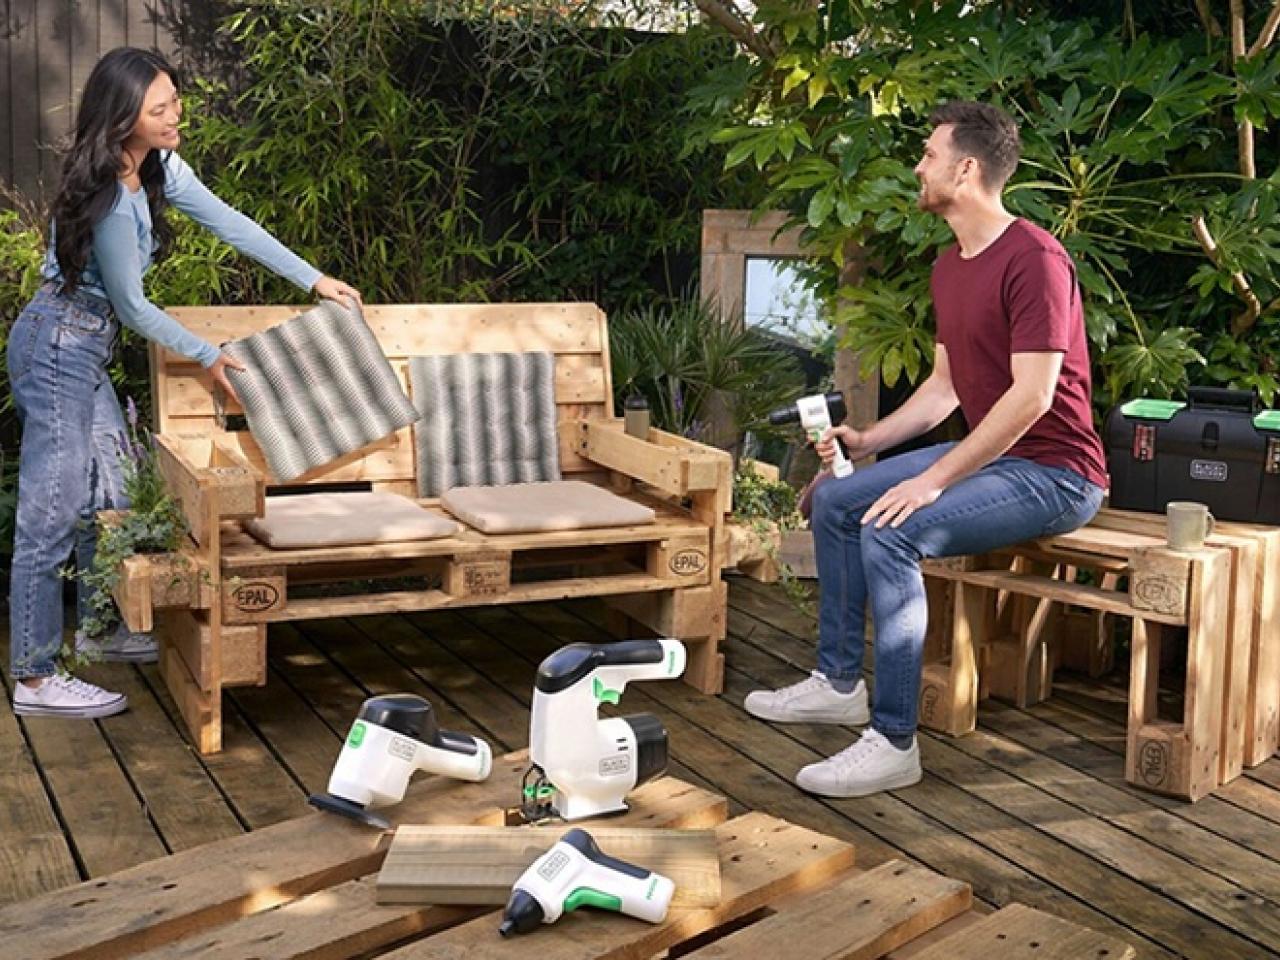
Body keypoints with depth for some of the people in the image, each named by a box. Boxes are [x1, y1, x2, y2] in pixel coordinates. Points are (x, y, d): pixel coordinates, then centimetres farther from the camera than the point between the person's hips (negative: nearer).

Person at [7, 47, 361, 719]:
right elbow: (132, 306, -16)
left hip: (83, 350, 10)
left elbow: (228, 222, 10)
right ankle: (35, 678, 1)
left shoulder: (157, 166, 2)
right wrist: (209, 357, -4)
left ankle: (99, 630, 35)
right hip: (57, 349, -10)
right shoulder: (109, 199, -24)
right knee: (51, 514, -6)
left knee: (110, 496, 18)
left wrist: (314, 279, 10)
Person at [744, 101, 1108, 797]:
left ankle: (893, 743, -21)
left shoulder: (1034, 259, -19)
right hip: (987, 452, 10)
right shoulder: (949, 267, 12)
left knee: (890, 532, -28)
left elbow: (1032, 395, -26)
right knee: (836, 501, 7)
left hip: (1053, 472, -10)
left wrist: (933, 480, -26)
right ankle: (838, 681, 17)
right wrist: (867, 441, 4)